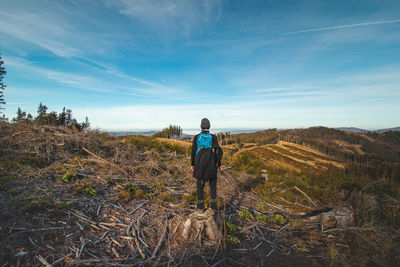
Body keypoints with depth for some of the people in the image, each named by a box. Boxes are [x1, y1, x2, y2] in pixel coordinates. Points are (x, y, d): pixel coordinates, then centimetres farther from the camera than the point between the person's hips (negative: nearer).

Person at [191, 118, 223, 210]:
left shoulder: (196, 137, -3)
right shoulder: (213, 137, -5)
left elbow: (193, 151, -2)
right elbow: (218, 151, -5)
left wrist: (192, 164, 7)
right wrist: (219, 164, 4)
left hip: (200, 164, 1)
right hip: (212, 164, 0)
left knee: (200, 183, 13)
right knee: (213, 184, 14)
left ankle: (200, 203, 17)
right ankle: (213, 203, 10)